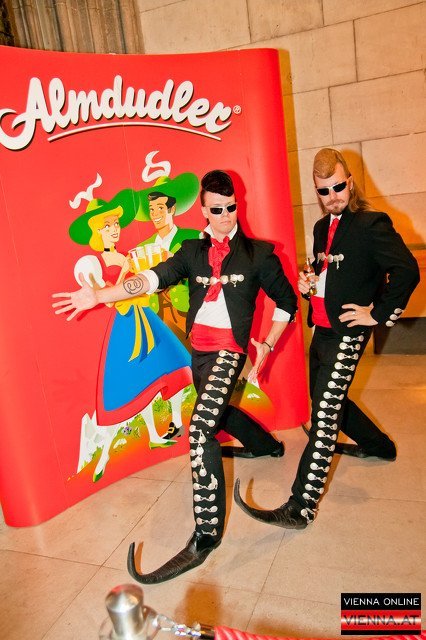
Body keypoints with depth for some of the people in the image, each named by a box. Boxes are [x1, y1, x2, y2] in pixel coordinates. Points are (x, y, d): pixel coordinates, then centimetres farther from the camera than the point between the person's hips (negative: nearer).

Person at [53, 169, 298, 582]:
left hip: (229, 350, -6)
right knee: (218, 413, 26)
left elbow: (287, 303, 7)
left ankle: (206, 534, -11)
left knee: (201, 428, -21)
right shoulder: (193, 251, 7)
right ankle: (267, 445, 57)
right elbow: (154, 278, -8)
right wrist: (98, 296, -20)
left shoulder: (258, 252, -1)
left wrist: (266, 345, 1)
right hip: (198, 350, 6)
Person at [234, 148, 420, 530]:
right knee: (327, 400, 21)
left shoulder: (372, 224, -10)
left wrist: (379, 314, -15)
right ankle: (379, 446, 45)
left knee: (324, 414, -11)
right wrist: (307, 284, 4)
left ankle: (301, 507, -6)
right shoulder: (322, 227, 14)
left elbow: (407, 271, -17)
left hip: (346, 333, -9)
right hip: (320, 329, 9)